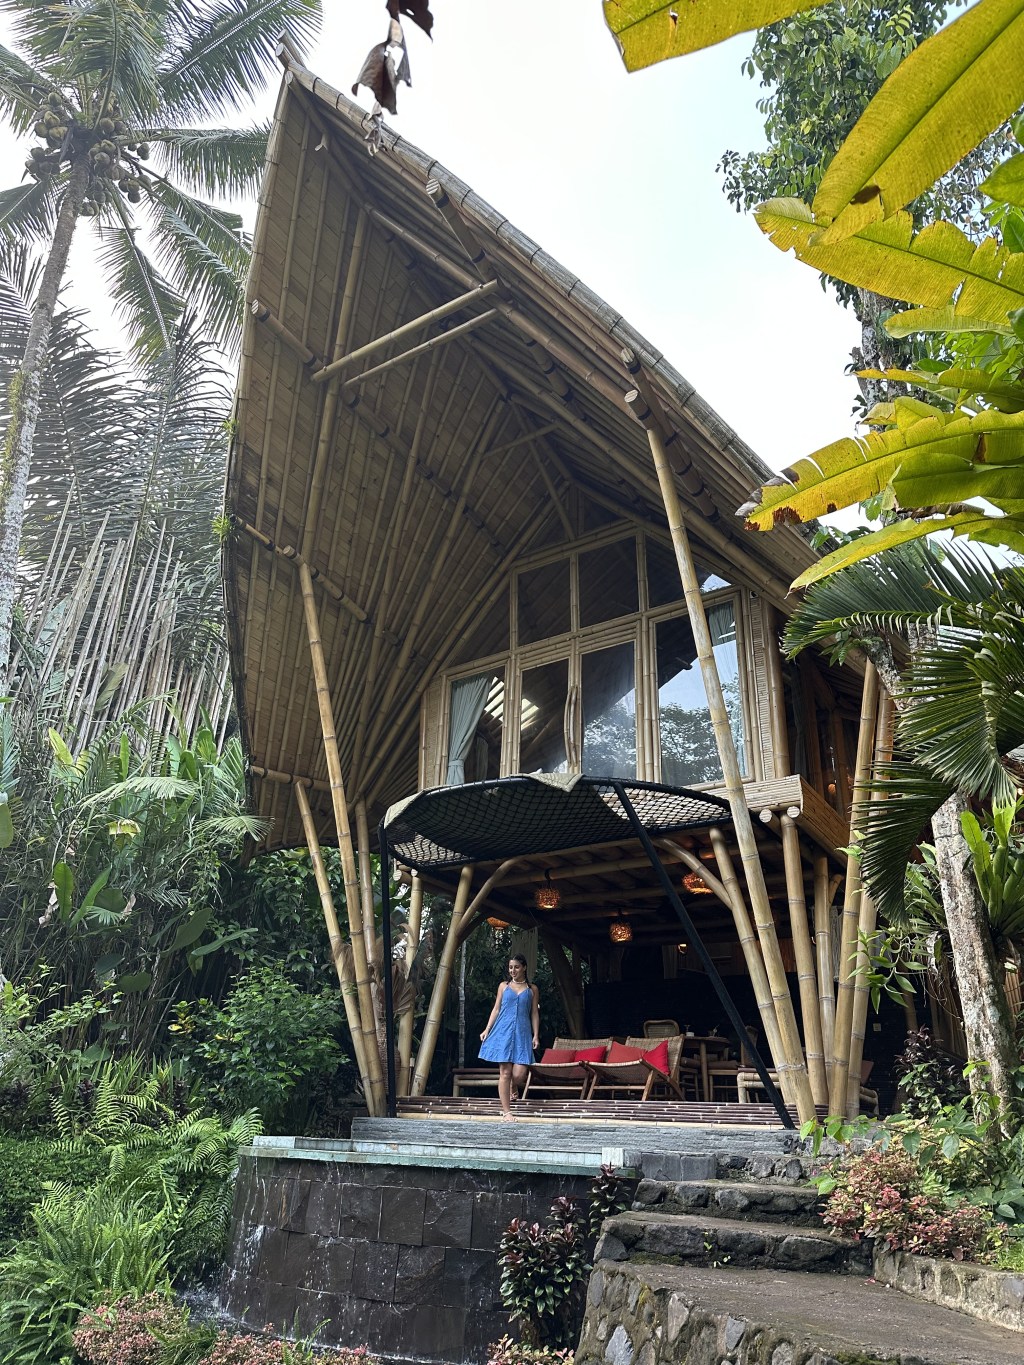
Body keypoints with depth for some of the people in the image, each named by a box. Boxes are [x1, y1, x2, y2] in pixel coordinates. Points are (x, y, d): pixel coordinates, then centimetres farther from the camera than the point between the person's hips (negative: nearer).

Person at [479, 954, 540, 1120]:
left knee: (519, 1074, -10)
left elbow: (534, 1014, 11)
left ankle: (513, 1088, 26)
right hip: (503, 1031, 0)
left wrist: (536, 1035, 2)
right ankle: (506, 1111, 5)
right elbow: (496, 1009, 11)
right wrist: (487, 1030, 2)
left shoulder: (532, 989, 11)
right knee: (505, 1072, -4)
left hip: (522, 1033, 0)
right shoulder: (504, 986, 11)